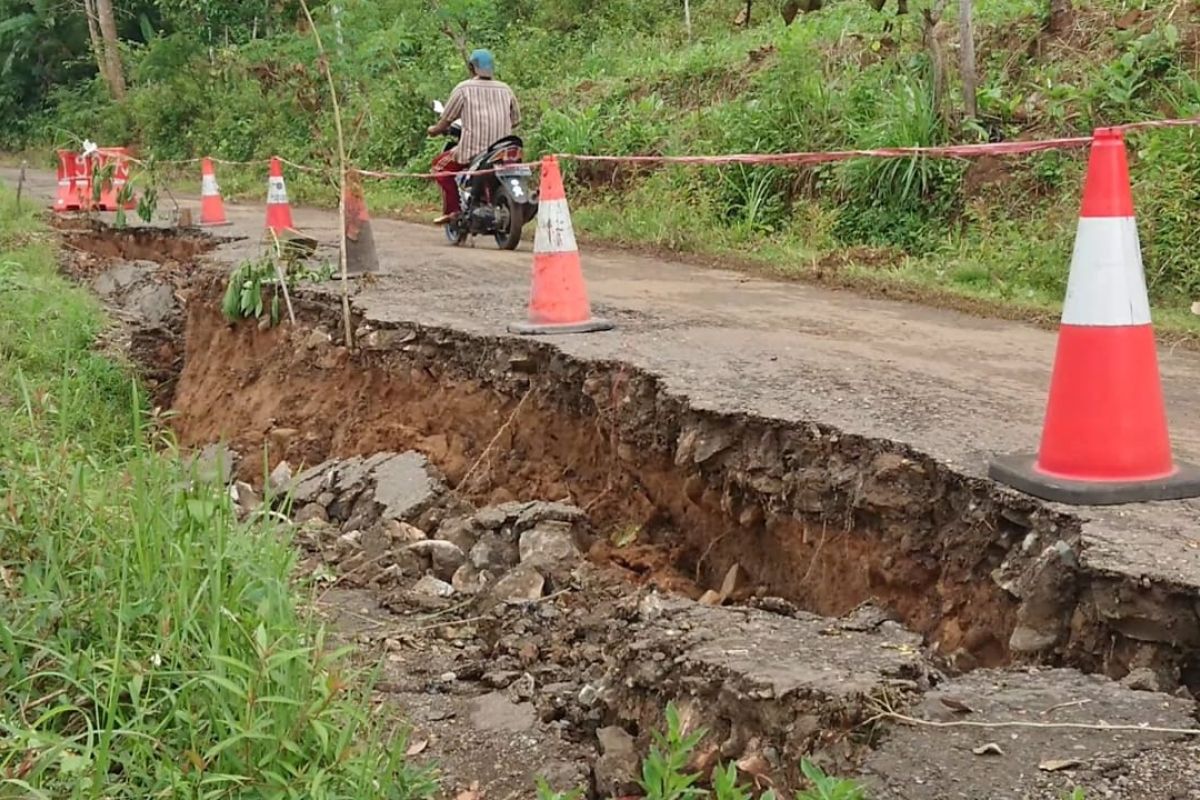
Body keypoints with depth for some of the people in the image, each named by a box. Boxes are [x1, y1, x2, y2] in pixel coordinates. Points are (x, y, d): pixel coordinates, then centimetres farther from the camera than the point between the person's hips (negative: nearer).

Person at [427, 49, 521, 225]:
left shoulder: (464, 89, 1)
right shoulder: (505, 89, 13)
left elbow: (446, 120, 2)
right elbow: (515, 120, 19)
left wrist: (434, 130, 22)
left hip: (472, 150, -4)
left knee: (440, 164, 17)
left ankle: (452, 209, 5)